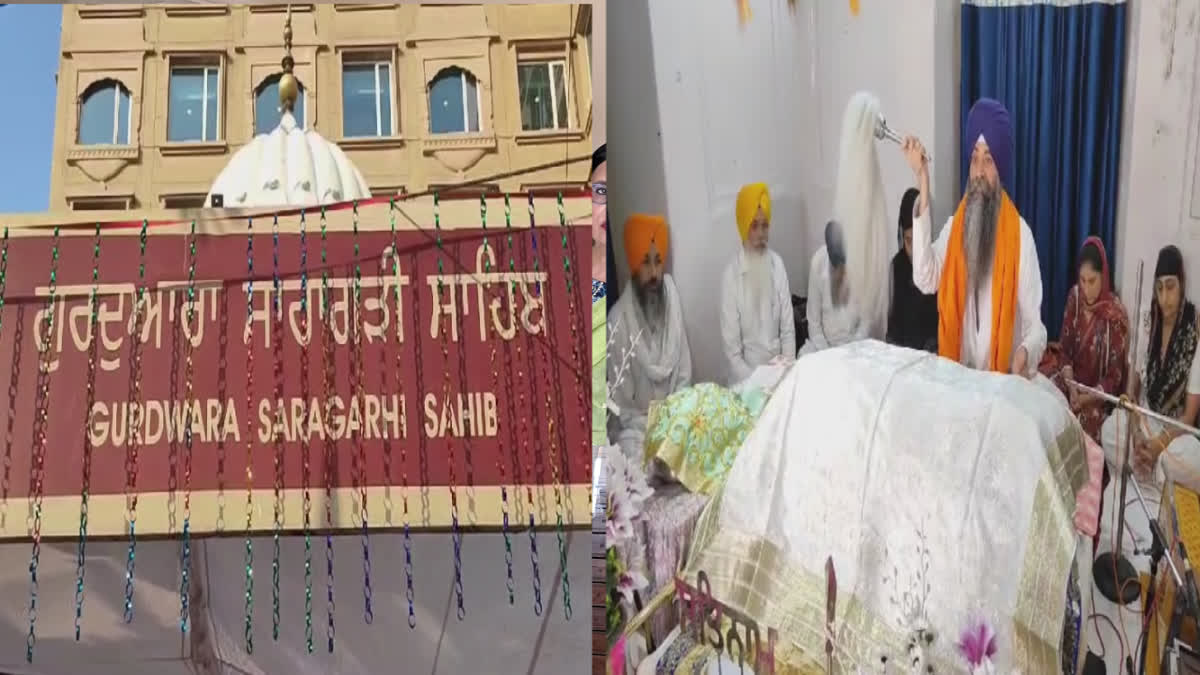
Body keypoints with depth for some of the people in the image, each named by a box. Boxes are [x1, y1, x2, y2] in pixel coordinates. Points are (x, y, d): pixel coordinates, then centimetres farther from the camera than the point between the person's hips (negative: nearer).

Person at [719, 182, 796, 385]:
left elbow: (788, 327, 5)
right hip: (747, 374, -3)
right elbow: (731, 346, -8)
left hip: (778, 366, 3)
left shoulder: (777, 264, 3)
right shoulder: (732, 275, -8)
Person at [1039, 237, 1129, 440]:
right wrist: (1071, 386, -14)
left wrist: (1086, 398, -26)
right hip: (1073, 378, 5)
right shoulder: (1075, 296, -3)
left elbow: (1114, 377, -12)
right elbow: (1064, 348, 2)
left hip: (1100, 395, -5)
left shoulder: (1116, 315, -17)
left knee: (1084, 420, -29)